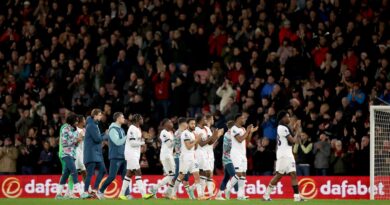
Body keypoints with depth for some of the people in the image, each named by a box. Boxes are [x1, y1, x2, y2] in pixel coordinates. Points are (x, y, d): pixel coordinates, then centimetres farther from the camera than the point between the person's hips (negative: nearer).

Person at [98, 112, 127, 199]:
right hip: (115, 157, -8)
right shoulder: (113, 129, -9)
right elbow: (117, 142, -18)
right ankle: (100, 191, 3)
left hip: (123, 157, 8)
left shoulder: (121, 130, 16)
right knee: (112, 176, -10)